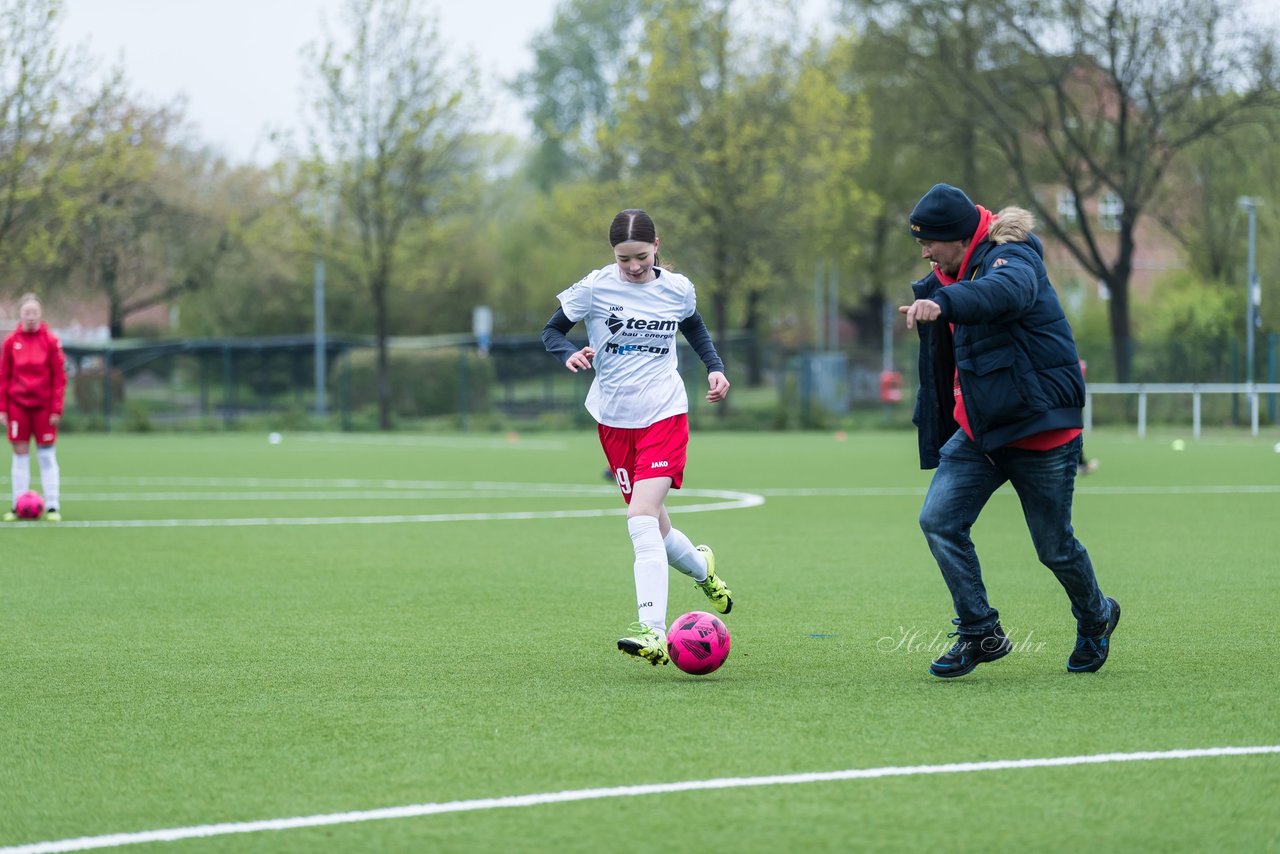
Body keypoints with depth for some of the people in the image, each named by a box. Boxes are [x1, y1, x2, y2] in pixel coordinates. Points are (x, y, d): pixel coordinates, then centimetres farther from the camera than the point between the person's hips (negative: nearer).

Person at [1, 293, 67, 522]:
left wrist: (56, 408, -7)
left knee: (46, 456, 1)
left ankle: (52, 506, 4)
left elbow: (59, 376, -2)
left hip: (43, 405, -1)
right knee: (20, 454, 4)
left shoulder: (50, 341, -3)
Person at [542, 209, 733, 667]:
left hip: (664, 413, -2)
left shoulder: (677, 289, 0)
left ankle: (653, 633, -26)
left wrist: (715, 367, 7)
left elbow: (695, 328, 21)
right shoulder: (594, 288, -5)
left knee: (642, 519, -20)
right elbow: (552, 331, 3)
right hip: (614, 419, 2)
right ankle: (701, 566, 43)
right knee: (653, 528, 8)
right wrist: (569, 353, -19)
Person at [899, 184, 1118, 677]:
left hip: (1042, 432, -7)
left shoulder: (1011, 258, -17)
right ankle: (980, 634, -1)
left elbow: (1006, 290, -44)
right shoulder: (952, 275, 9)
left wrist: (943, 302, -61)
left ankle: (1096, 618, 35)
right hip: (978, 429, 8)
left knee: (1055, 548, 5)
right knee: (938, 520, -10)